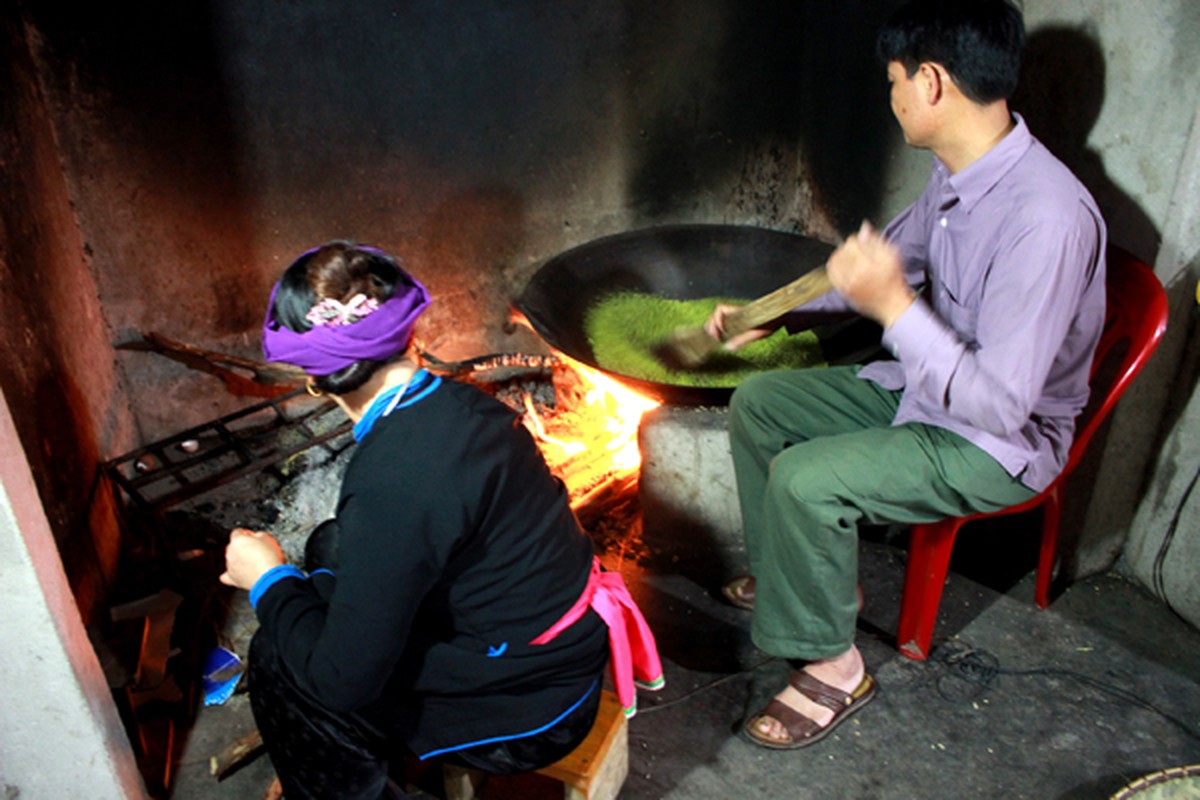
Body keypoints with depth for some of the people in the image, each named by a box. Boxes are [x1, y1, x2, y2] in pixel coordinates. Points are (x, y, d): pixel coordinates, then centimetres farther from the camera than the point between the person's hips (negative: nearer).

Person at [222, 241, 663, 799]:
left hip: (529, 715, -8)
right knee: (331, 548, 15)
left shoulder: (389, 484, -30)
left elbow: (342, 679, -21)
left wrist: (270, 580, -6)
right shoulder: (462, 402, -6)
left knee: (277, 657, -2)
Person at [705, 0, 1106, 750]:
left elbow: (1001, 404, -33)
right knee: (757, 402, 6)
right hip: (925, 384, 9)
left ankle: (834, 667, -3)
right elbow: (891, 254, 16)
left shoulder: (1047, 218, -32)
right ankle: (809, 572, 23)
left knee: (805, 479, -28)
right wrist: (773, 313, 11)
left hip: (999, 442, -9)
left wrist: (894, 306, -37)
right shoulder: (958, 173, -3)